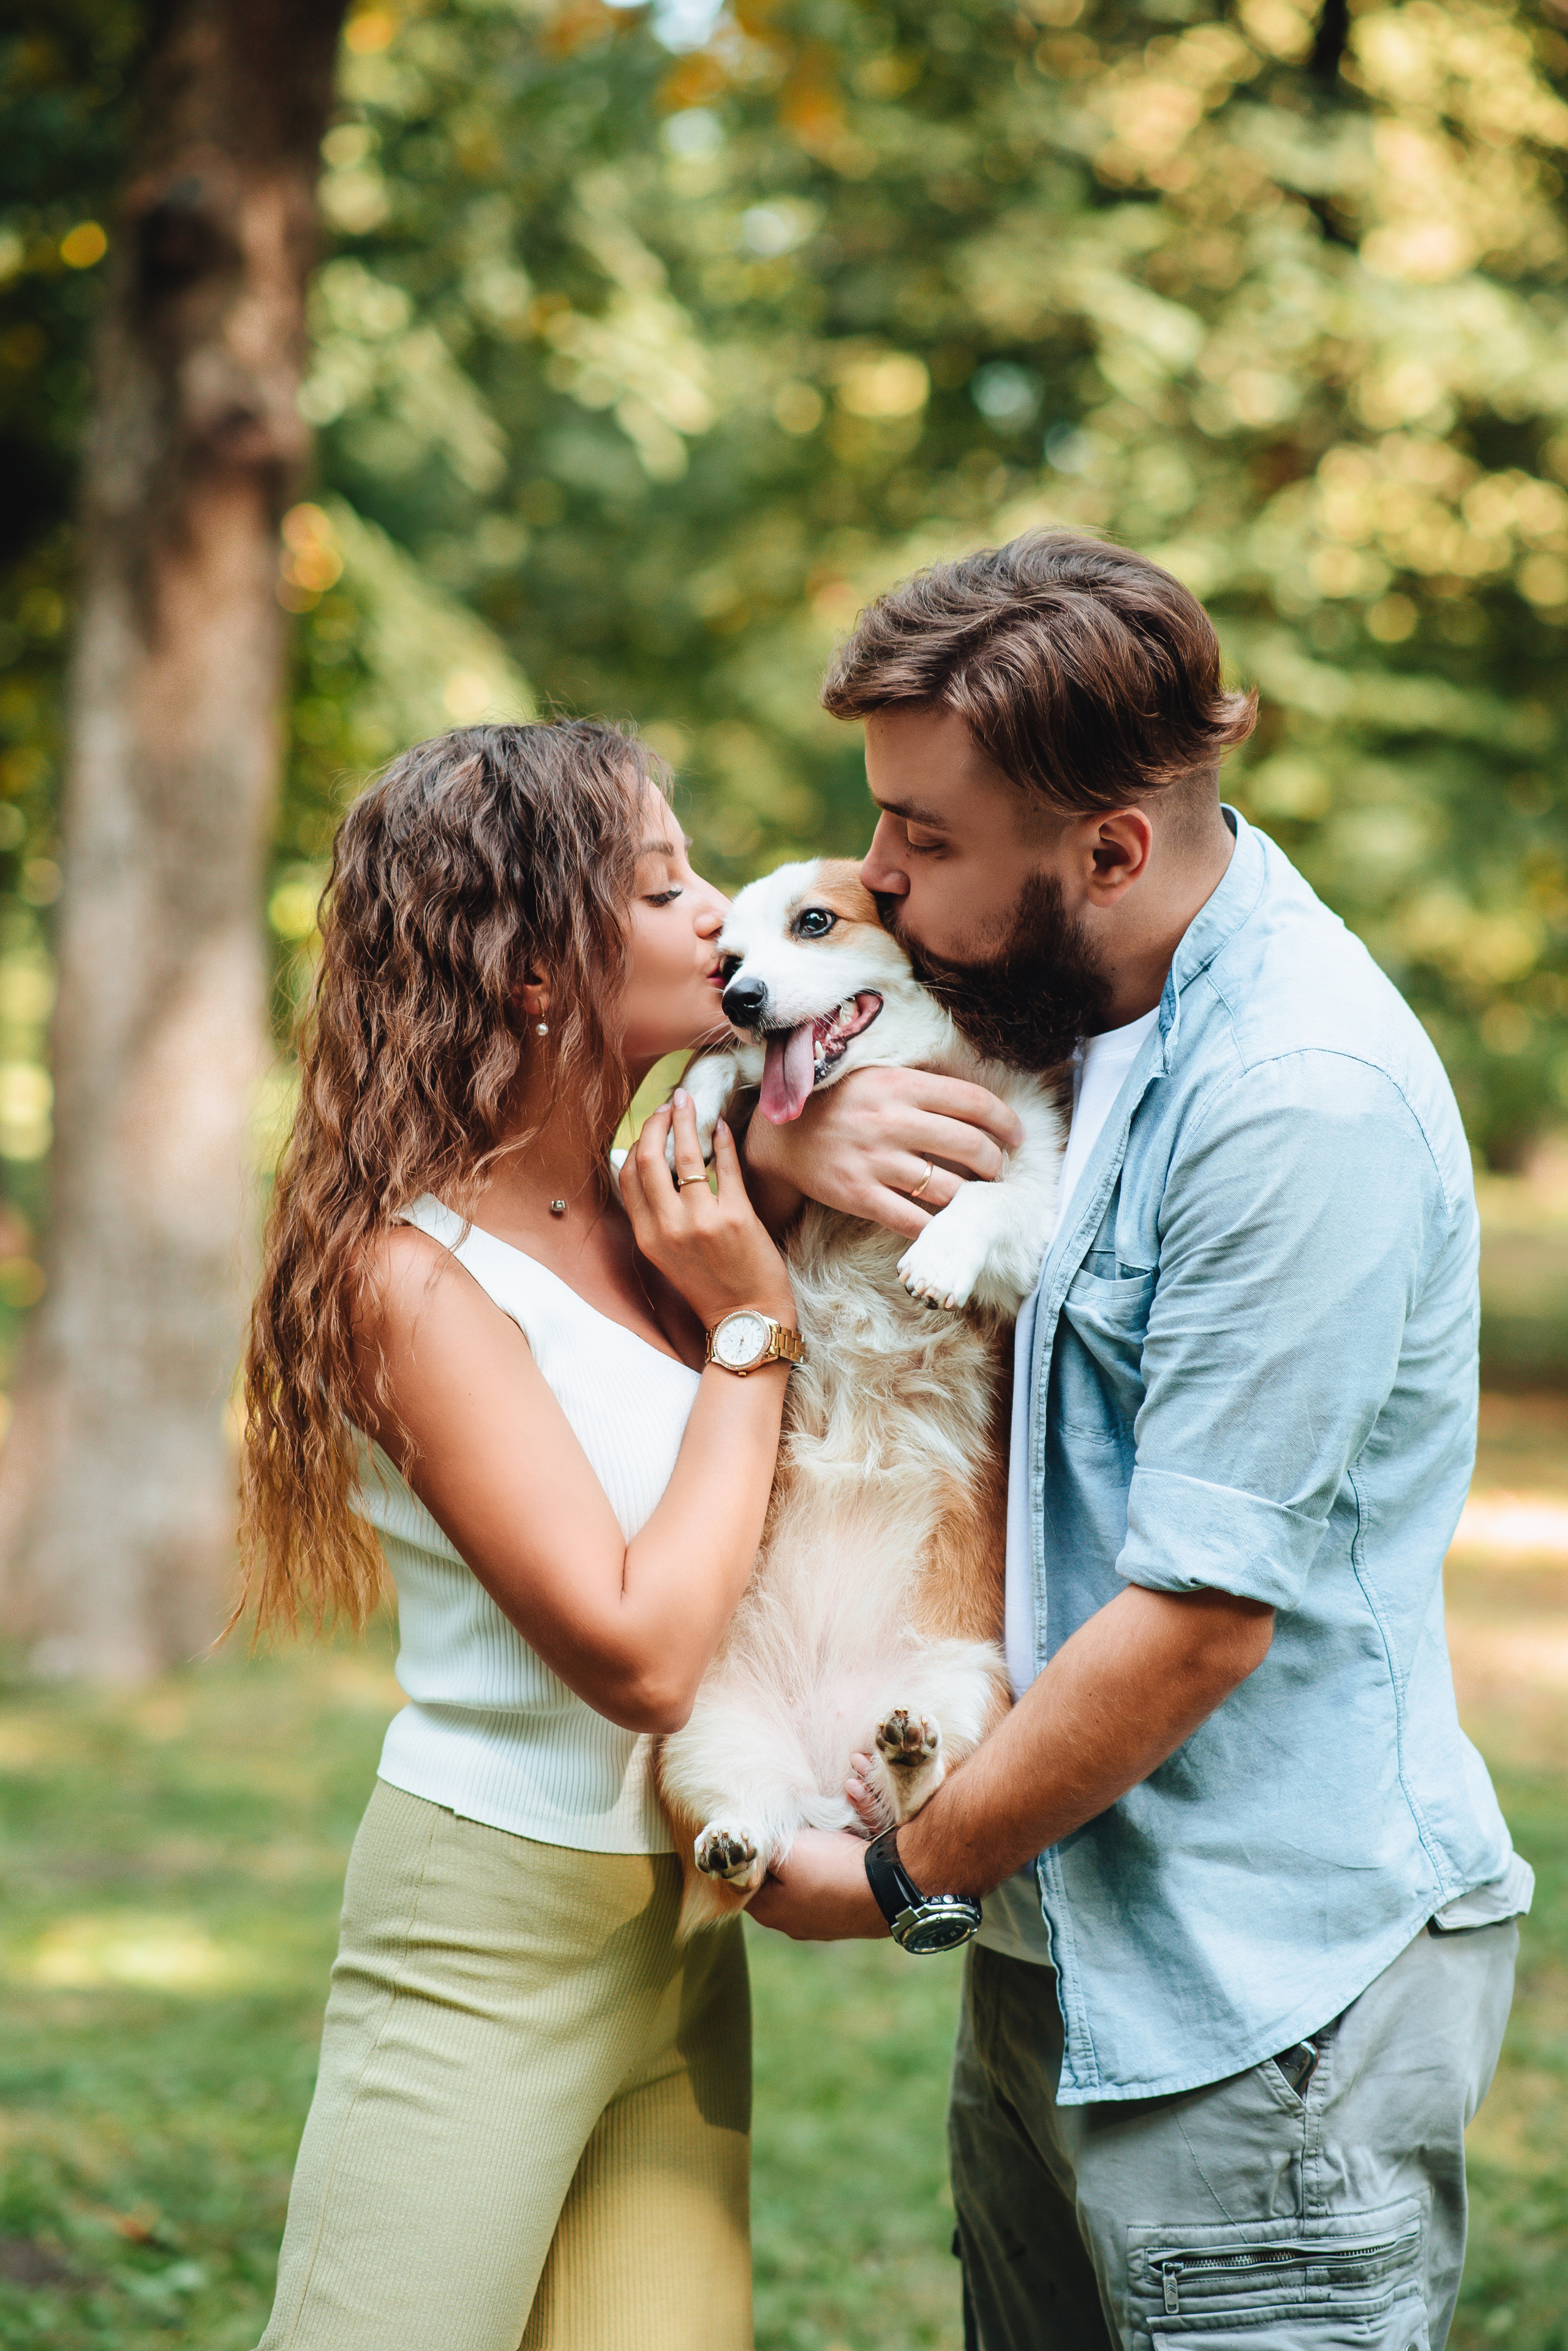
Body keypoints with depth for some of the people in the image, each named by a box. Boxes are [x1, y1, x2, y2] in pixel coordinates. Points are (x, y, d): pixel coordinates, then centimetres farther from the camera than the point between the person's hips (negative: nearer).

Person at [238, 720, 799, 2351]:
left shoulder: (651, 1220, 5)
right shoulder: (418, 1275, -16)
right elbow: (638, 1651, -21)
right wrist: (752, 1326, -13)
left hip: (676, 1936, 7)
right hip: (489, 1943, -7)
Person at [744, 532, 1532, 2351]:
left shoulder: (1302, 1094, -21)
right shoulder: (1039, 992, 5)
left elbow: (1199, 1619, -21)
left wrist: (903, 1870, -9)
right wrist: (789, 1145, -9)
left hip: (1266, 1993, -8)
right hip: (1062, 1944, 8)